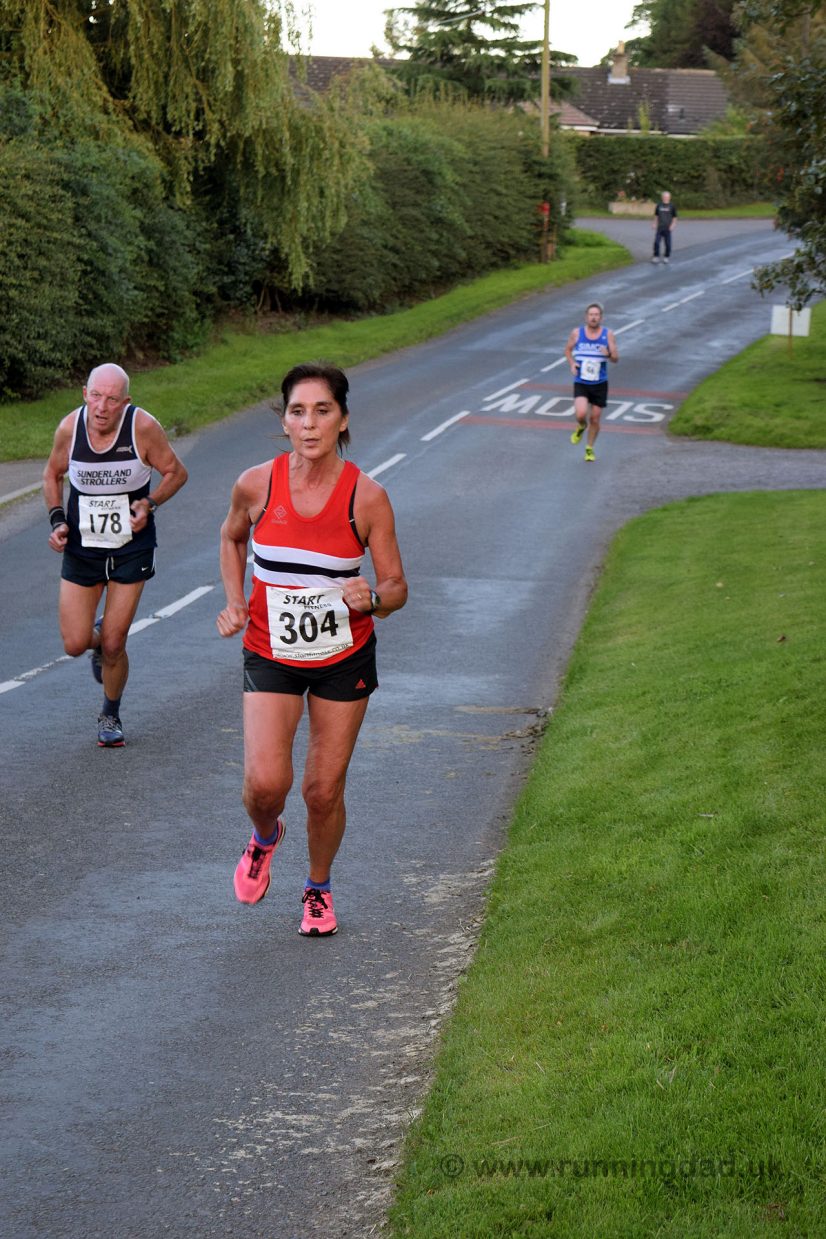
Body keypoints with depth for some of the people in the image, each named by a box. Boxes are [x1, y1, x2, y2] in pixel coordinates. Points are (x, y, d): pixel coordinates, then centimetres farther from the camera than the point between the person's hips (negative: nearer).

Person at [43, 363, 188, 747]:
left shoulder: (143, 427, -18)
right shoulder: (70, 427, -11)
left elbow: (175, 472, -3)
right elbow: (53, 474, 8)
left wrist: (149, 503, -20)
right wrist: (57, 520, -5)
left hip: (131, 547, -2)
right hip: (81, 547, 2)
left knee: (113, 645, -1)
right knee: (74, 644, -1)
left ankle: (110, 715, 26)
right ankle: (100, 640, 37)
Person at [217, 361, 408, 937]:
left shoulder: (367, 497, -14)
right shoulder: (256, 485, -11)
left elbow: (397, 588, -7)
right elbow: (232, 537, 13)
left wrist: (372, 598, -29)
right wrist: (235, 602, 1)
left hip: (345, 657, 0)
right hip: (271, 655, 0)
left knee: (324, 791, 5)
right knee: (265, 783, -14)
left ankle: (319, 890, 34)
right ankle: (265, 838, 24)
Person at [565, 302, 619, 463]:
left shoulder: (608, 335, -4)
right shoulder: (577, 333, -4)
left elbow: (616, 358, -2)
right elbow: (568, 349, 12)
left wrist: (609, 354, -24)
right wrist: (572, 364, -6)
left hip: (600, 384, 1)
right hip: (581, 383, -1)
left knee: (594, 419, 6)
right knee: (581, 414, -21)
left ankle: (589, 448, 28)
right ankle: (581, 427, 16)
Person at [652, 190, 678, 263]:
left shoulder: (672, 206, 0)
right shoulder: (659, 205, 7)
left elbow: (674, 217, 3)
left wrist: (673, 225, -8)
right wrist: (654, 224, 7)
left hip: (667, 228, -2)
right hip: (659, 228, 2)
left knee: (667, 243, 2)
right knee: (656, 242, -4)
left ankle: (666, 257, 14)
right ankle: (656, 257, 4)